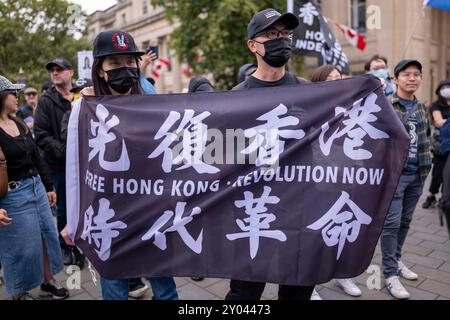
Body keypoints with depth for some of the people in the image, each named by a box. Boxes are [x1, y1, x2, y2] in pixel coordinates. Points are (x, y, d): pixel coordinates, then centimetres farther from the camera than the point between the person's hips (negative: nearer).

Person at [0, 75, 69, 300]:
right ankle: (19, 292, 29)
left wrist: (48, 186, 19)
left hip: (37, 187, 8)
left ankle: (48, 282, 35)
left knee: (47, 235, 16)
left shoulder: (20, 125, 9)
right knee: (21, 247, 6)